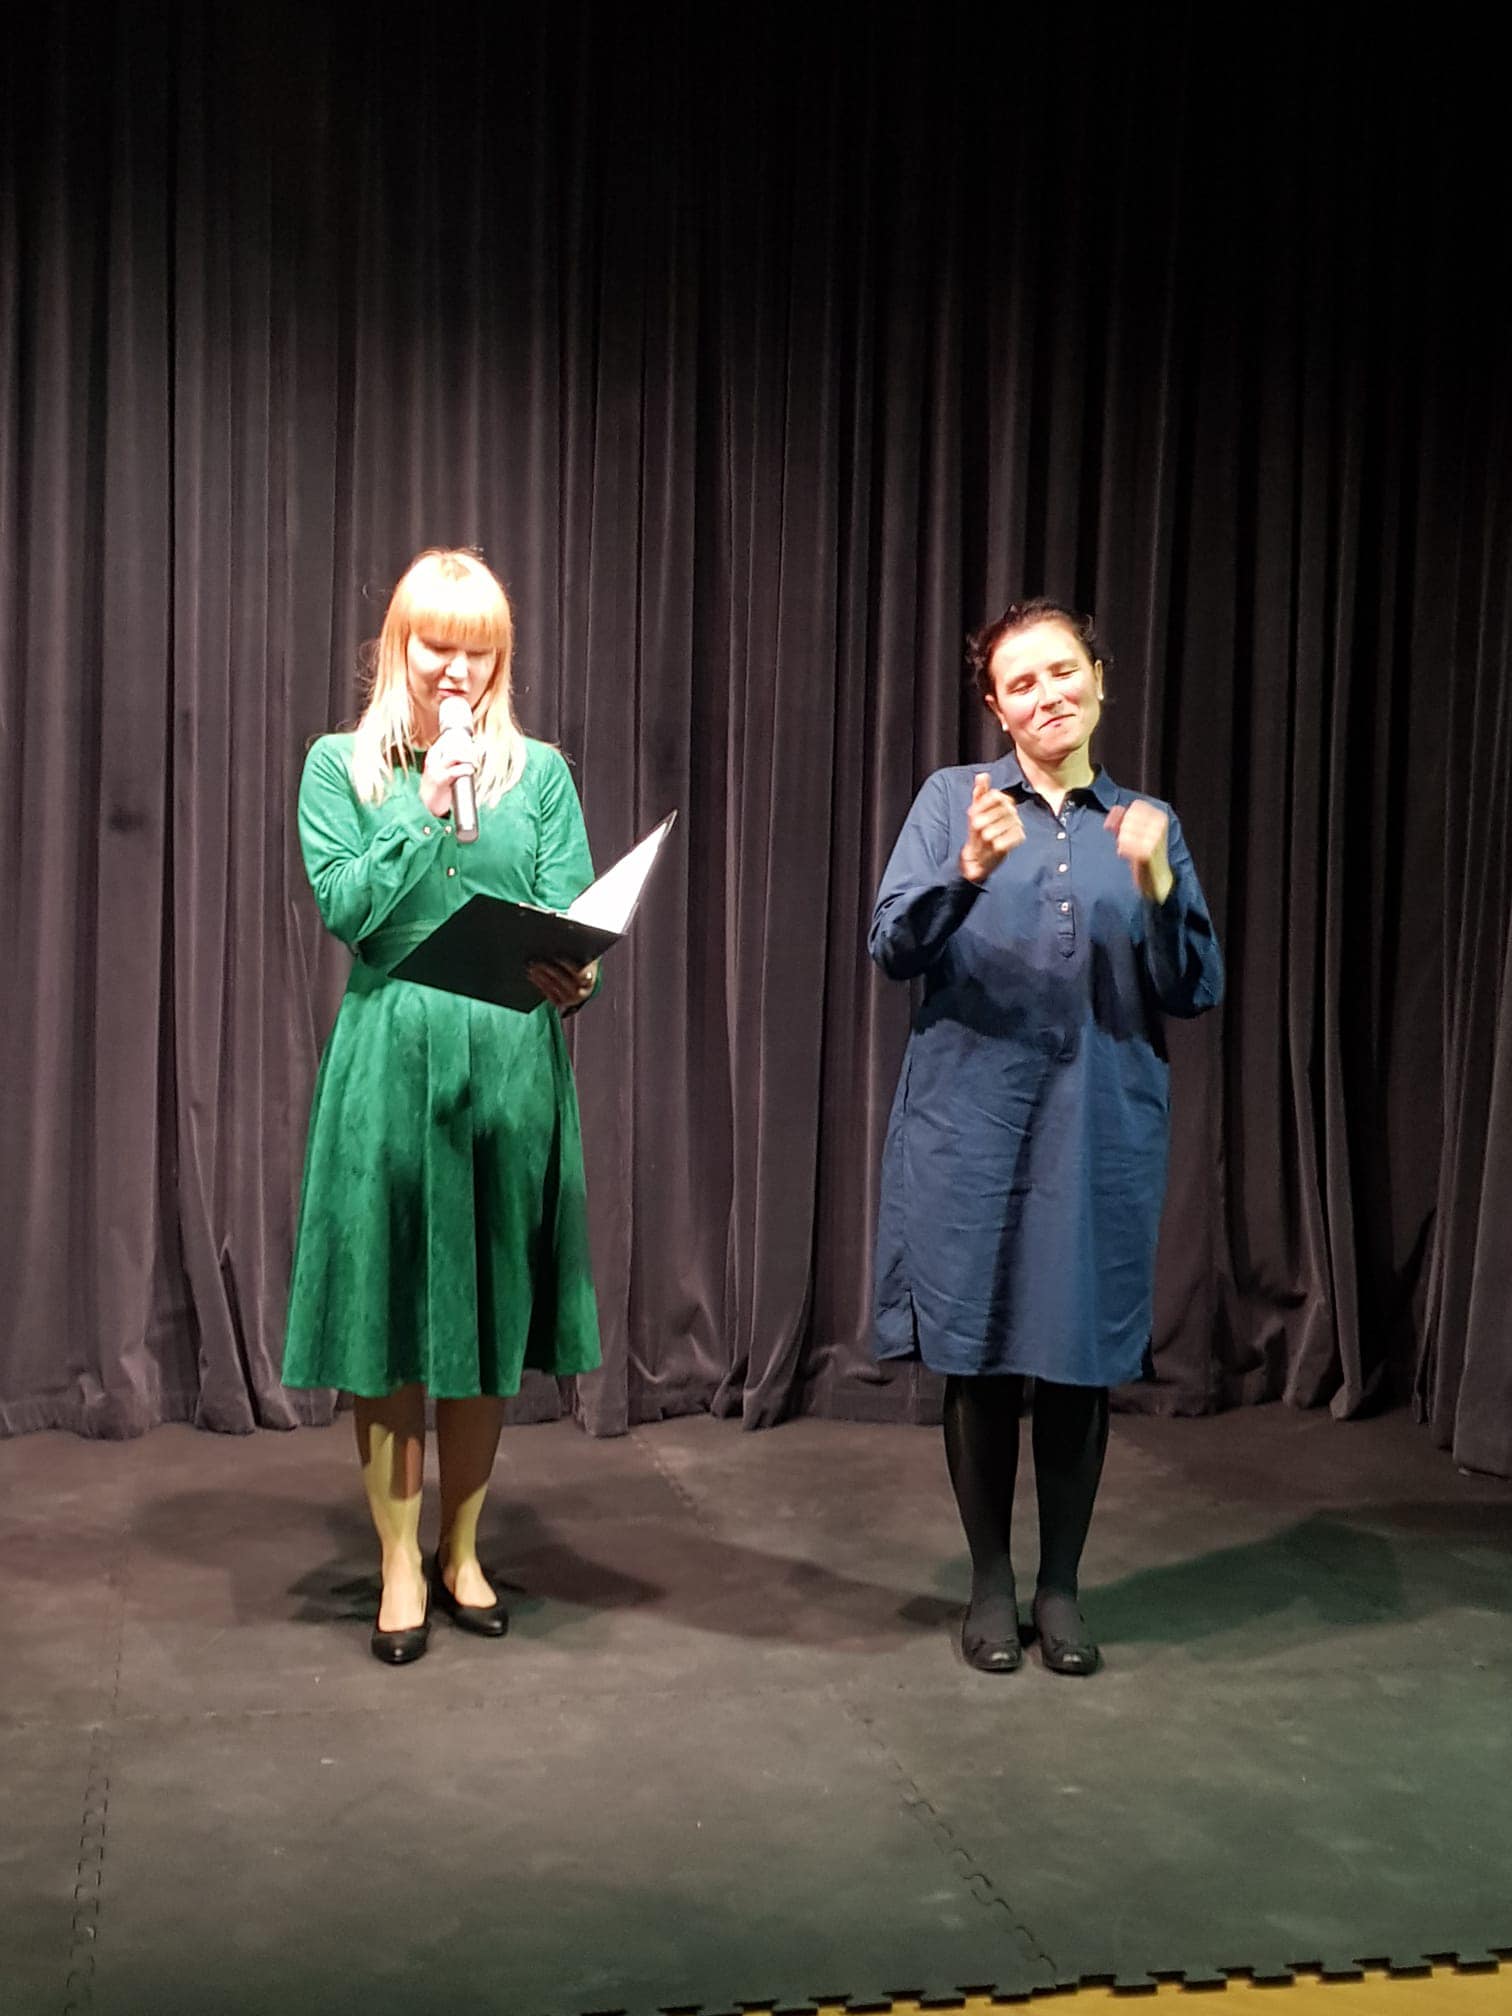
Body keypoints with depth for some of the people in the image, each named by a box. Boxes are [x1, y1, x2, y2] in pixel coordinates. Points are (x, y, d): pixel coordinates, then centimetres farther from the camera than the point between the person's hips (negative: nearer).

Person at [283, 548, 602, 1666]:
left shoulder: (539, 770, 10)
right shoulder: (342, 766, 6)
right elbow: (345, 907, -5)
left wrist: (570, 975, -19)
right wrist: (429, 809, -11)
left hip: (513, 1066, 2)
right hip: (391, 1061, -1)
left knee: (491, 1318, 9)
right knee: (391, 1316, 3)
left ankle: (462, 1552, 25)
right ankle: (400, 1564, 17)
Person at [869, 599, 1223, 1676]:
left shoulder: (1148, 820, 9)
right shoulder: (954, 798, 3)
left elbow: (1197, 990, 4)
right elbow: (892, 945, -6)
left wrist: (1157, 884, -13)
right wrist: (969, 871, -22)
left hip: (1104, 1130, 2)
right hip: (972, 1124, -1)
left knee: (1083, 1362, 6)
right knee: (981, 1360, 6)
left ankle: (1062, 1586, 23)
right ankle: (991, 1585, 23)